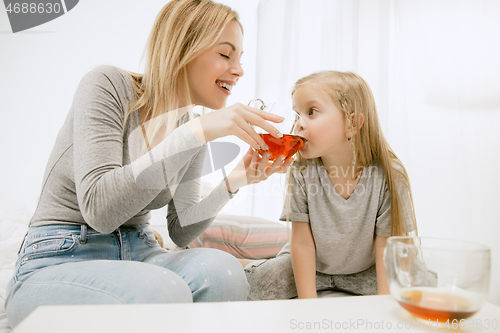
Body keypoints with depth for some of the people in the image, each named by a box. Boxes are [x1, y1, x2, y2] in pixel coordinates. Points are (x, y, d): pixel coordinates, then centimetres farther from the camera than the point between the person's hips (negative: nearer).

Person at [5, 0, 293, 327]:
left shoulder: (193, 127, 4)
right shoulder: (109, 85, -12)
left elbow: (180, 231, 5)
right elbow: (100, 209, -25)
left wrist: (234, 182, -11)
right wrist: (197, 132, -29)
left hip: (138, 255, 4)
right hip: (58, 262, -4)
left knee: (222, 270, -27)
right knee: (165, 291, -34)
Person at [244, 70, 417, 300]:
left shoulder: (387, 177, -24)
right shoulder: (302, 173, -22)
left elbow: (386, 248, -19)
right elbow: (302, 243, -18)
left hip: (365, 270, 1)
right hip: (311, 266, 0)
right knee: (255, 282, -20)